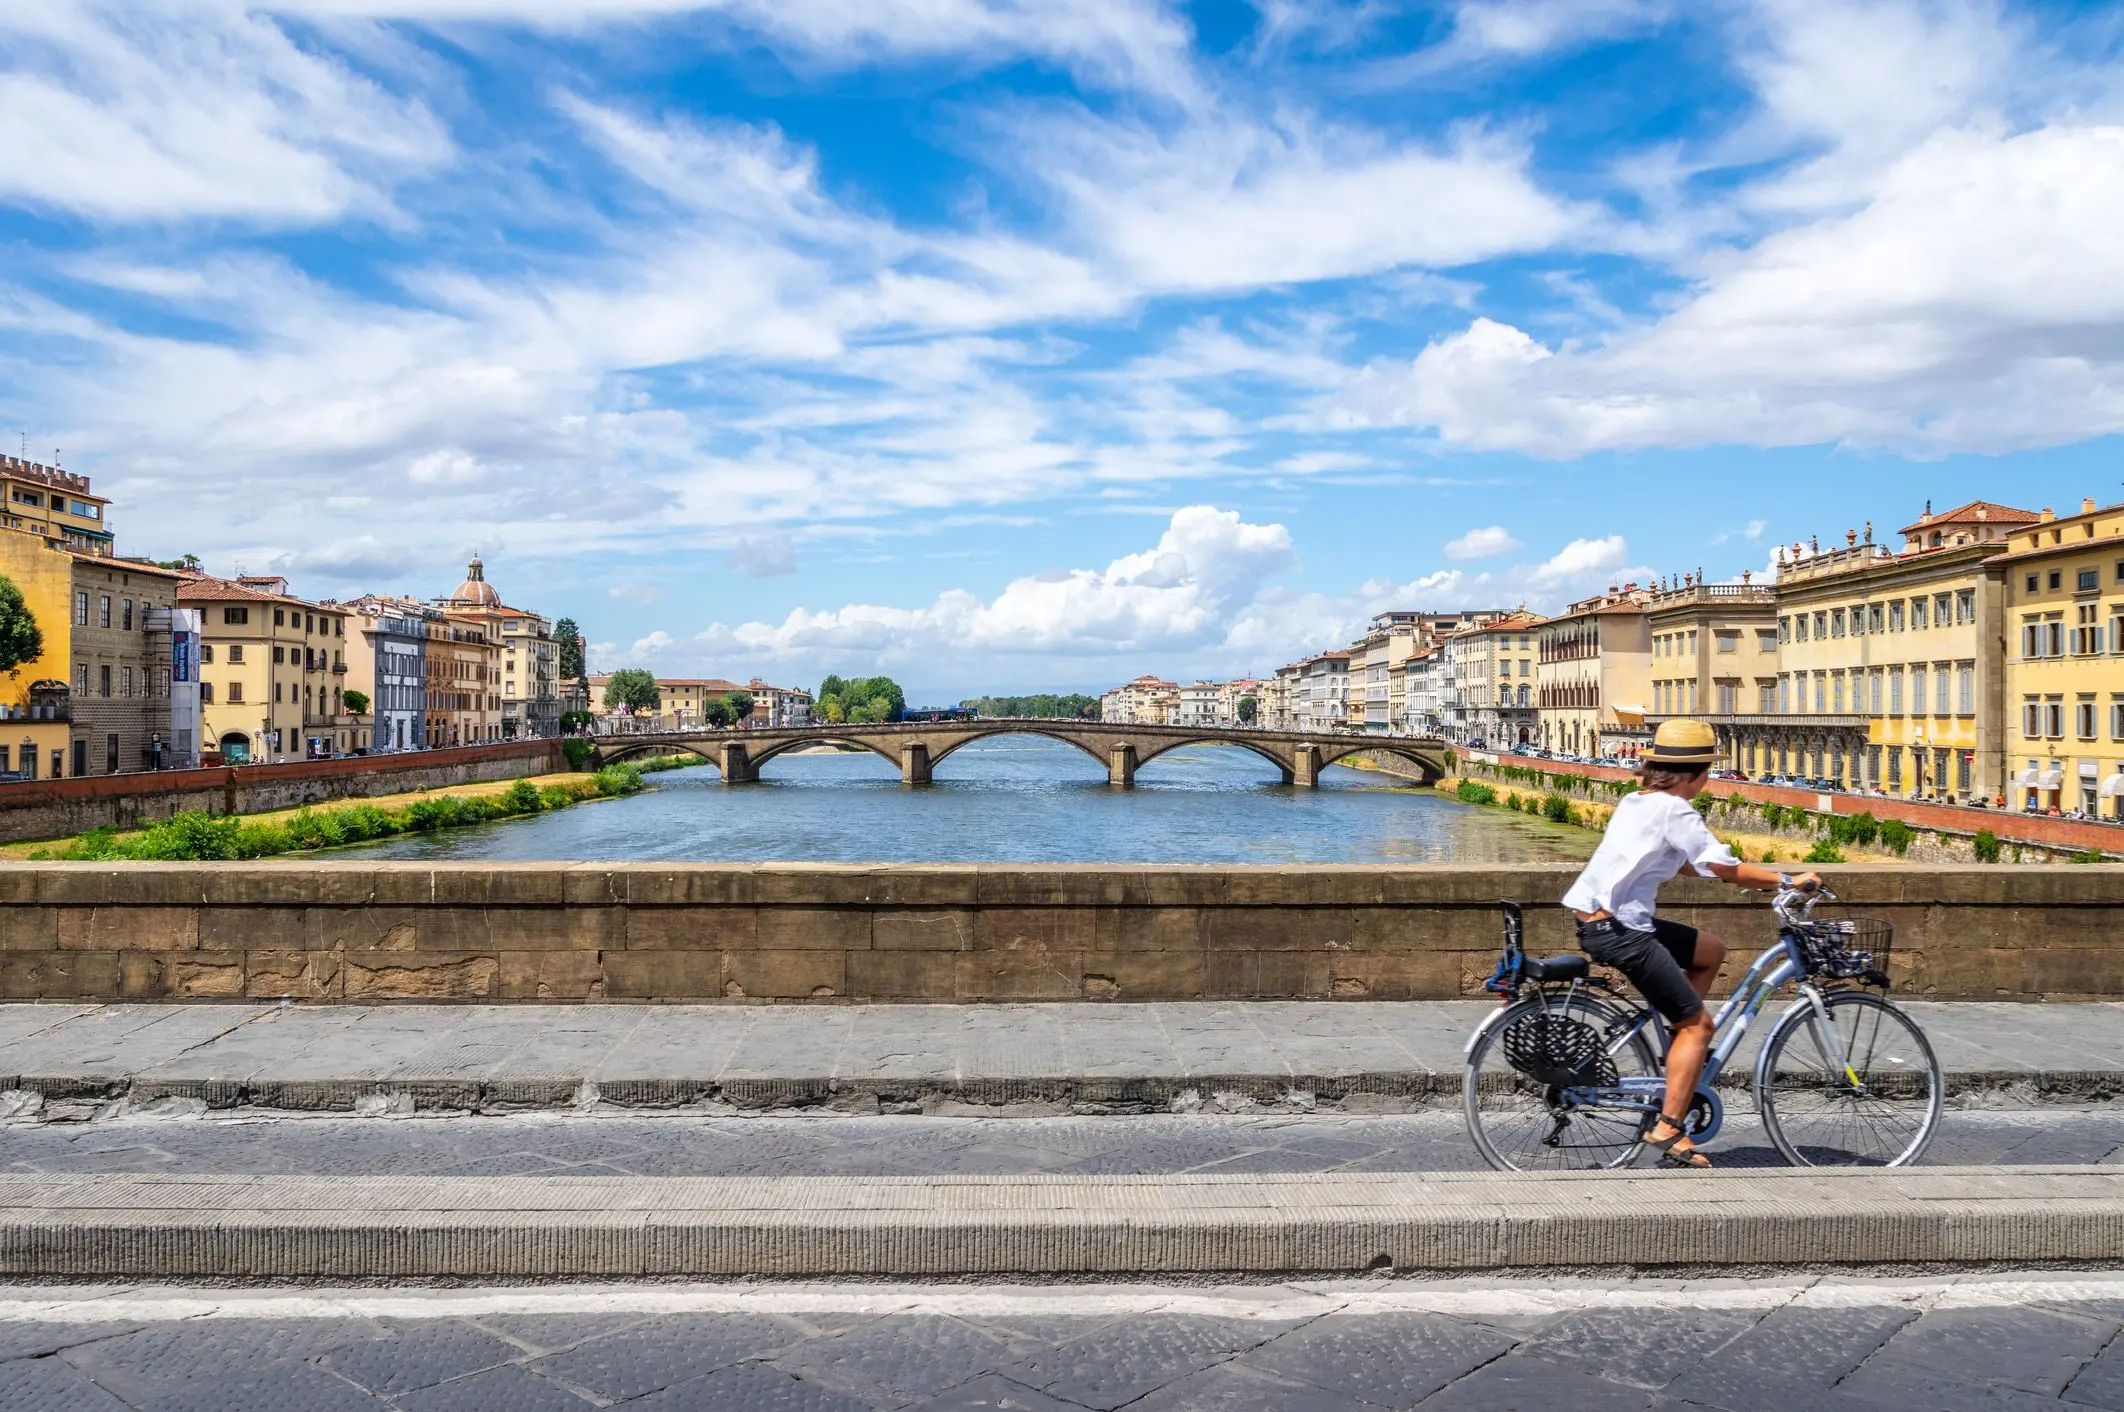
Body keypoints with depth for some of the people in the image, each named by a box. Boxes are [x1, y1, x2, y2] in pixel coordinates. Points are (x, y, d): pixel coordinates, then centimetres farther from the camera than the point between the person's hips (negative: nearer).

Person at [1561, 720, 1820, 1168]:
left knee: (1711, 951, 23)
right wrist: (1789, 881, -7)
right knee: (1698, 1022, 0)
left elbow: (1686, 862, 27)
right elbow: (1723, 868, -17)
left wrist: (1749, 875, 27)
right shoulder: (1675, 810, -12)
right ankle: (1668, 1131, -2)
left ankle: (1679, 1046, 22)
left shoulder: (1637, 801, 15)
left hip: (1601, 921, 9)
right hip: (1620, 931, -9)